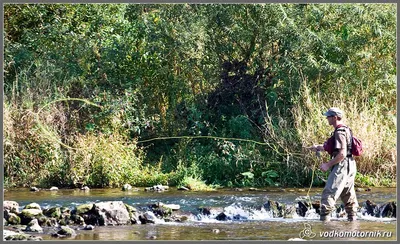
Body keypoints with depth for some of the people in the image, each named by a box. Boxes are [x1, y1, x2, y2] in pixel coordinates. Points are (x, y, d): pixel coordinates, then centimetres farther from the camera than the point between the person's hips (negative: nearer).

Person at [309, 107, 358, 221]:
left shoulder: (339, 132, -16)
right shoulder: (345, 130, 15)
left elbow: (342, 154, -23)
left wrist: (328, 165, -17)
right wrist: (319, 148, 26)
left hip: (342, 166, -10)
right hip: (350, 167, 10)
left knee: (328, 193, -13)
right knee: (348, 195, 17)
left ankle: (324, 218, -18)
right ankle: (352, 218, 23)